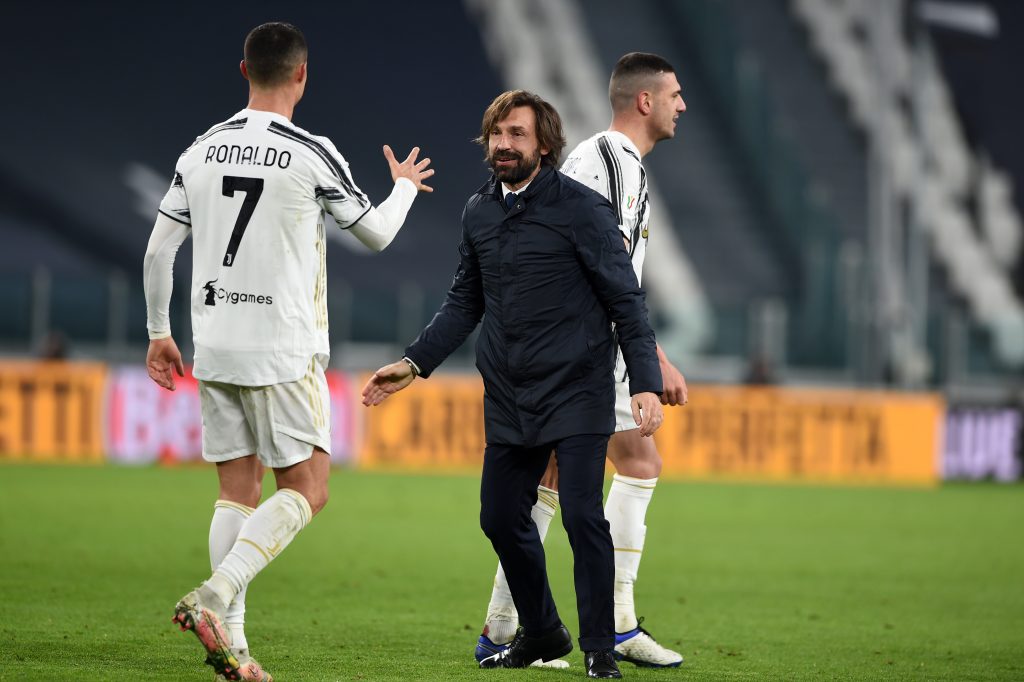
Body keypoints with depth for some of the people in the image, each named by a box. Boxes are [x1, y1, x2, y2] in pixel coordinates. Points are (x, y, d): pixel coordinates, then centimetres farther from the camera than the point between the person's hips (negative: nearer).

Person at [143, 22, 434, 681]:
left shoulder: (202, 151, 6)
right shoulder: (311, 155, -8)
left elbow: (159, 249, 9)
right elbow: (377, 234, 5)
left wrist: (159, 332, 21)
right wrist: (405, 186, 26)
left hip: (215, 349, 5)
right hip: (284, 352, -5)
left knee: (238, 489, 9)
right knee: (306, 489, 1)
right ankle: (215, 596, -17)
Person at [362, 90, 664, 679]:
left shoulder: (582, 209, -8)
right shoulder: (479, 212, 9)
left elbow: (626, 301, -8)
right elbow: (465, 302, 19)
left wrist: (647, 383, -15)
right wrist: (414, 364, 11)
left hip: (576, 393, -6)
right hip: (509, 401, 6)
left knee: (582, 516, -12)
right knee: (501, 518, 9)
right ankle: (542, 633, 28)